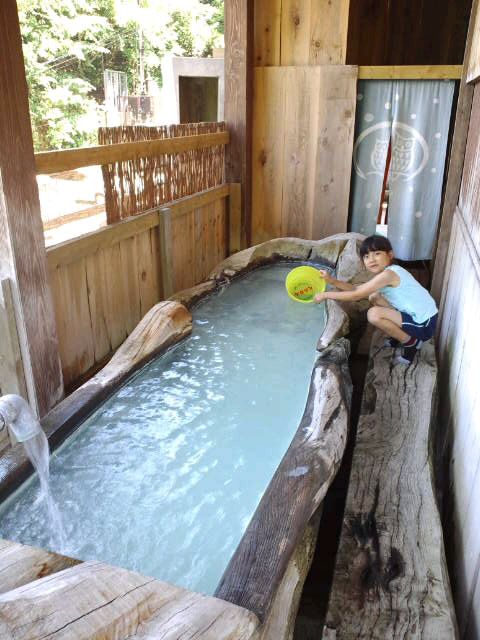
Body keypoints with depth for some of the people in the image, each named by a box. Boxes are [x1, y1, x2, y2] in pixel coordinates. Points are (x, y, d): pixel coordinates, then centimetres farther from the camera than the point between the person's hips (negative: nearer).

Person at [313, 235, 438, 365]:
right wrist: (331, 280, -2)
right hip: (415, 316, 10)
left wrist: (325, 295, -11)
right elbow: (357, 288, 9)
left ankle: (411, 342, -3)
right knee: (374, 297, 14)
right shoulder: (386, 273, 8)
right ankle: (400, 336, 20)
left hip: (423, 324, -10)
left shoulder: (389, 274, -22)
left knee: (374, 314, -24)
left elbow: (356, 295, -20)